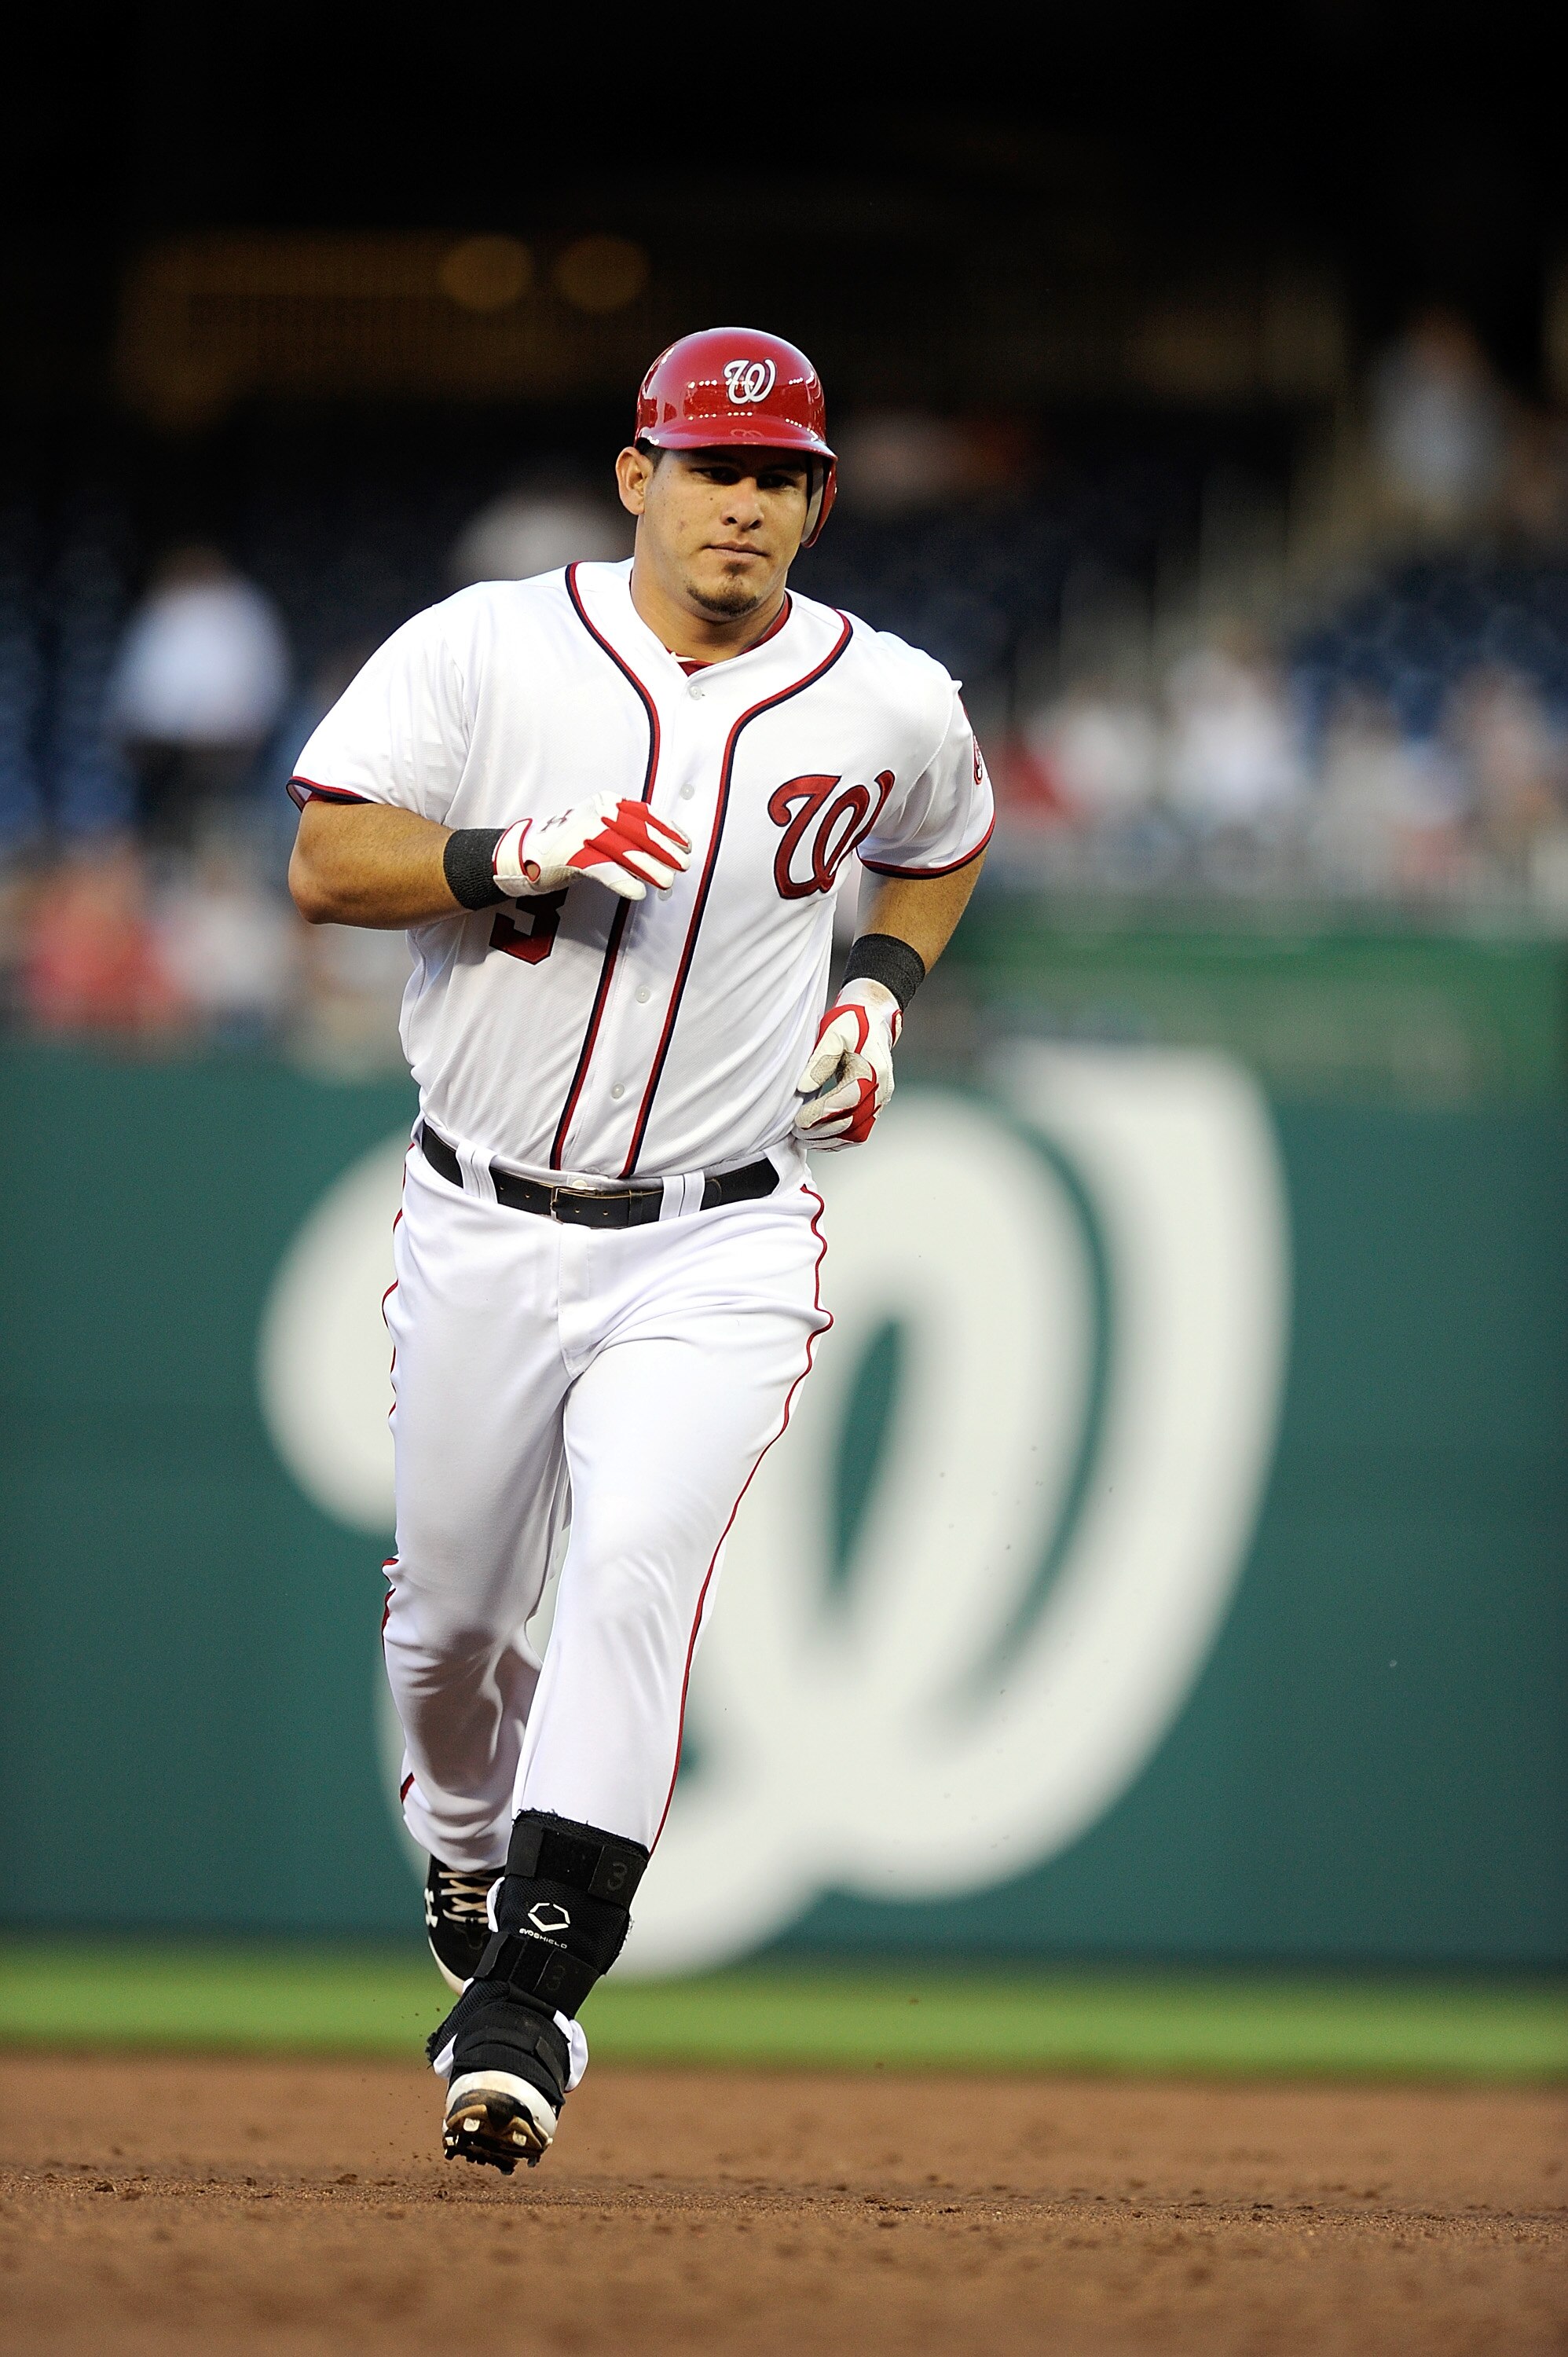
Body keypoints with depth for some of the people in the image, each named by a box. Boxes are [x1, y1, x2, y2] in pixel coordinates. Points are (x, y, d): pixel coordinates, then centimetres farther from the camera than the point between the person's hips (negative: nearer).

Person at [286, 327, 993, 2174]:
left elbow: (943, 843, 23)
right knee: (449, 1617, 12)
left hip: (717, 1253, -1)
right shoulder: (484, 651, -6)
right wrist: (520, 855, -27)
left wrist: (881, 987, 4)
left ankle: (528, 1997, -22)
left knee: (633, 1572, -22)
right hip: (484, 1234, 1)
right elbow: (326, 864, -12)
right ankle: (473, 1845, 46)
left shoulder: (890, 704, 0)